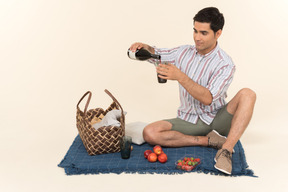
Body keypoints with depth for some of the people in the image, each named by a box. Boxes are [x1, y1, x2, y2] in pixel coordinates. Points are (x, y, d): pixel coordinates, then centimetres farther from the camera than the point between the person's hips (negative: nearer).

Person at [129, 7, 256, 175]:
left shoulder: (225, 64, -13)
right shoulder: (184, 52, 3)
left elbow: (207, 98, -24)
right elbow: (156, 55, 16)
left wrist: (180, 76, -34)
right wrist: (145, 47, -8)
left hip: (216, 121, -3)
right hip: (189, 121, 4)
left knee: (247, 94, -29)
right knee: (149, 133, -22)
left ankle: (226, 150, -37)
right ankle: (208, 140, -18)